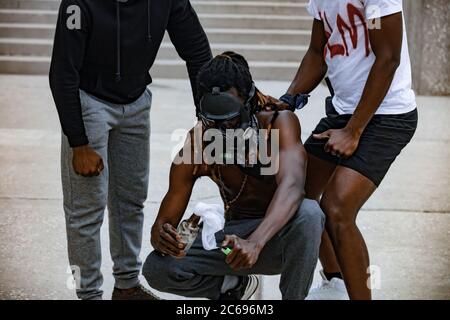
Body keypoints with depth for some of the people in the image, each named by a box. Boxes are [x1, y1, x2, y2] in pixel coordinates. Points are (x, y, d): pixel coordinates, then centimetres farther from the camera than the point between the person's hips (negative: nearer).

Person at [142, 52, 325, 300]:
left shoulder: (279, 123, -22)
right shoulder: (196, 146, -15)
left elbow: (291, 186, -39)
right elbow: (165, 222, -12)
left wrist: (255, 243, -56)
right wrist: (162, 237, -39)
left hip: (281, 236, -3)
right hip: (237, 235, 3)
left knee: (308, 212, -38)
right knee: (156, 269, -19)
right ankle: (235, 285, 9)